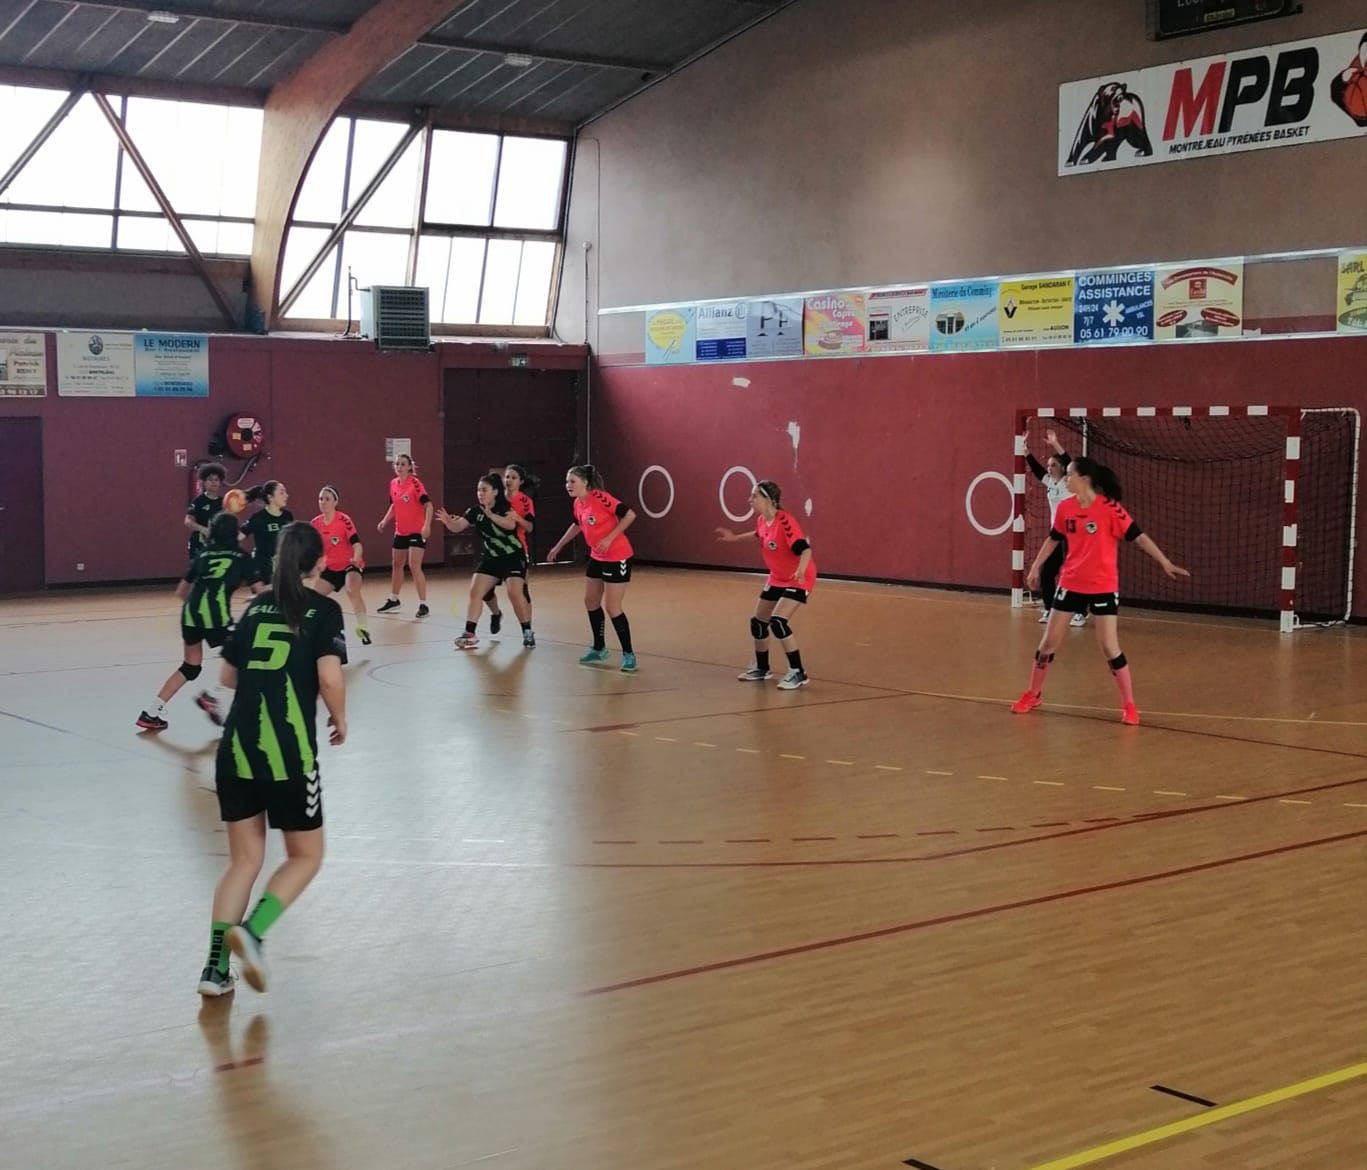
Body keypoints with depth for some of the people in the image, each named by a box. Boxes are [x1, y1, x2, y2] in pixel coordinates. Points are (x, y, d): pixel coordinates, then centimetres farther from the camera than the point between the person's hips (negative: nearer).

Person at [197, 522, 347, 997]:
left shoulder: (255, 607, 15)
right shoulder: (324, 609, 0)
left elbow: (228, 676, 18)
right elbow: (329, 677, -12)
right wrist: (340, 719, 5)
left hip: (237, 747, 5)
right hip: (288, 752, -5)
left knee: (244, 860, 15)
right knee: (306, 856, 13)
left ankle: (216, 966, 7)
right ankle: (251, 932, -8)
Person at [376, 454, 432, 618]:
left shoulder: (415, 483, -16)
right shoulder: (393, 484, 4)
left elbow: (428, 505, -22)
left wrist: (427, 525, -34)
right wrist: (385, 521, 10)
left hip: (416, 531, -7)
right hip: (400, 532, 7)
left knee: (414, 566, -14)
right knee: (396, 565, 18)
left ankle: (423, 604, -9)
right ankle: (393, 600, 36)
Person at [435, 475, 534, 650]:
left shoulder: (506, 507, -16)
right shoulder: (475, 511, -2)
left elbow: (511, 524, -34)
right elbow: (457, 527, -10)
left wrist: (491, 515, -48)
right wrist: (448, 521, -32)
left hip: (513, 557, -5)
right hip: (490, 558, 5)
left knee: (514, 593, -19)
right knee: (475, 591, -7)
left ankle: (527, 632, -2)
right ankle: (469, 634, -4)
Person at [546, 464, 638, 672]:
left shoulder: (600, 498, -22)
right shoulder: (578, 504, 3)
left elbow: (630, 515, -25)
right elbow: (576, 525, 23)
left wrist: (609, 538, -27)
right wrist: (558, 547, 28)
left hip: (616, 557, -9)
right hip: (597, 557, 9)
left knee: (612, 607, -9)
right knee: (591, 601, 14)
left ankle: (628, 654, 2)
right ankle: (599, 648, 29)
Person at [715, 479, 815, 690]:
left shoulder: (785, 521, -28)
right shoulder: (761, 520, -3)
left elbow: (805, 548, -36)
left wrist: (801, 570, -53)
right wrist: (735, 537, 24)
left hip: (798, 579, -9)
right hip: (777, 578, 9)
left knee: (778, 621, -23)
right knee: (758, 622, 13)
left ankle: (797, 673, -13)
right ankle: (761, 669, 34)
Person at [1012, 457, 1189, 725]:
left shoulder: (1109, 507, -16)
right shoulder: (1065, 508, -1)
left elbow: (1138, 536, -14)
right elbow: (1053, 539, 15)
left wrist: (1165, 563, -19)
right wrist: (1036, 567, 20)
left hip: (1103, 587, -4)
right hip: (1071, 584, 5)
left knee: (1109, 646, -7)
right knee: (1049, 641, 8)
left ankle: (1129, 705, 7)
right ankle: (1032, 695, 25)